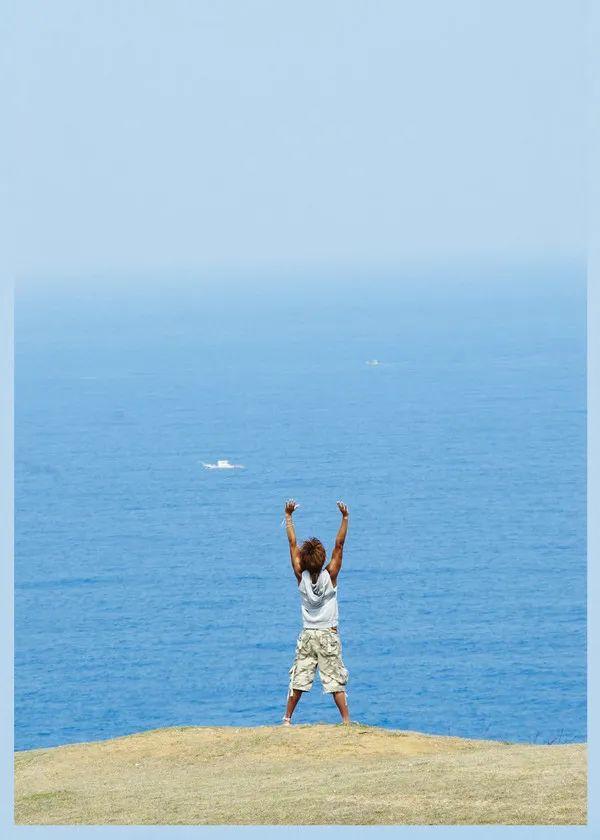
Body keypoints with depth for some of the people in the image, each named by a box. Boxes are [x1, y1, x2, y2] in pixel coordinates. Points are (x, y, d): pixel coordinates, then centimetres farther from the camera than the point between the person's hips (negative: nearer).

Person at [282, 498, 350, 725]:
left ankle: (287, 719, 10)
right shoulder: (330, 575, -13)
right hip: (328, 636, -2)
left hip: (307, 636, 2)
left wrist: (289, 516, 2)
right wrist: (345, 518, -12)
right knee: (336, 680, -2)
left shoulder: (301, 576, -8)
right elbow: (339, 545, -13)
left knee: (299, 679, 8)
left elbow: (292, 543, -2)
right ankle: (346, 720, -5)